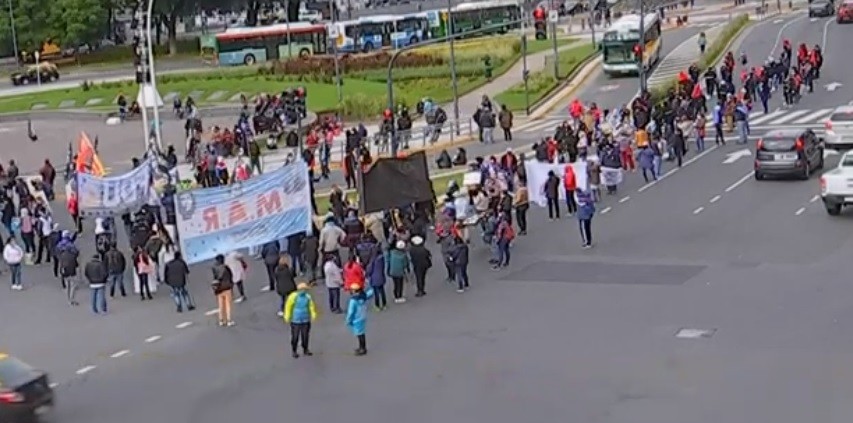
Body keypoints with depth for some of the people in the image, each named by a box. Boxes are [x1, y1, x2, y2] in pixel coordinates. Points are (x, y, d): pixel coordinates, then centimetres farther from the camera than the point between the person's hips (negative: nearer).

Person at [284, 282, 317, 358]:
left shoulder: (308, 297, -3)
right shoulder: (293, 296, -13)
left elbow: (311, 306, 4)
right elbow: (288, 306, -9)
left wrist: (313, 315, -8)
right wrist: (287, 317, -12)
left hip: (306, 320, 3)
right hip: (295, 321, -3)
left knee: (305, 336, 10)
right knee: (295, 336, 1)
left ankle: (305, 350, 26)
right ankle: (294, 351, 16)